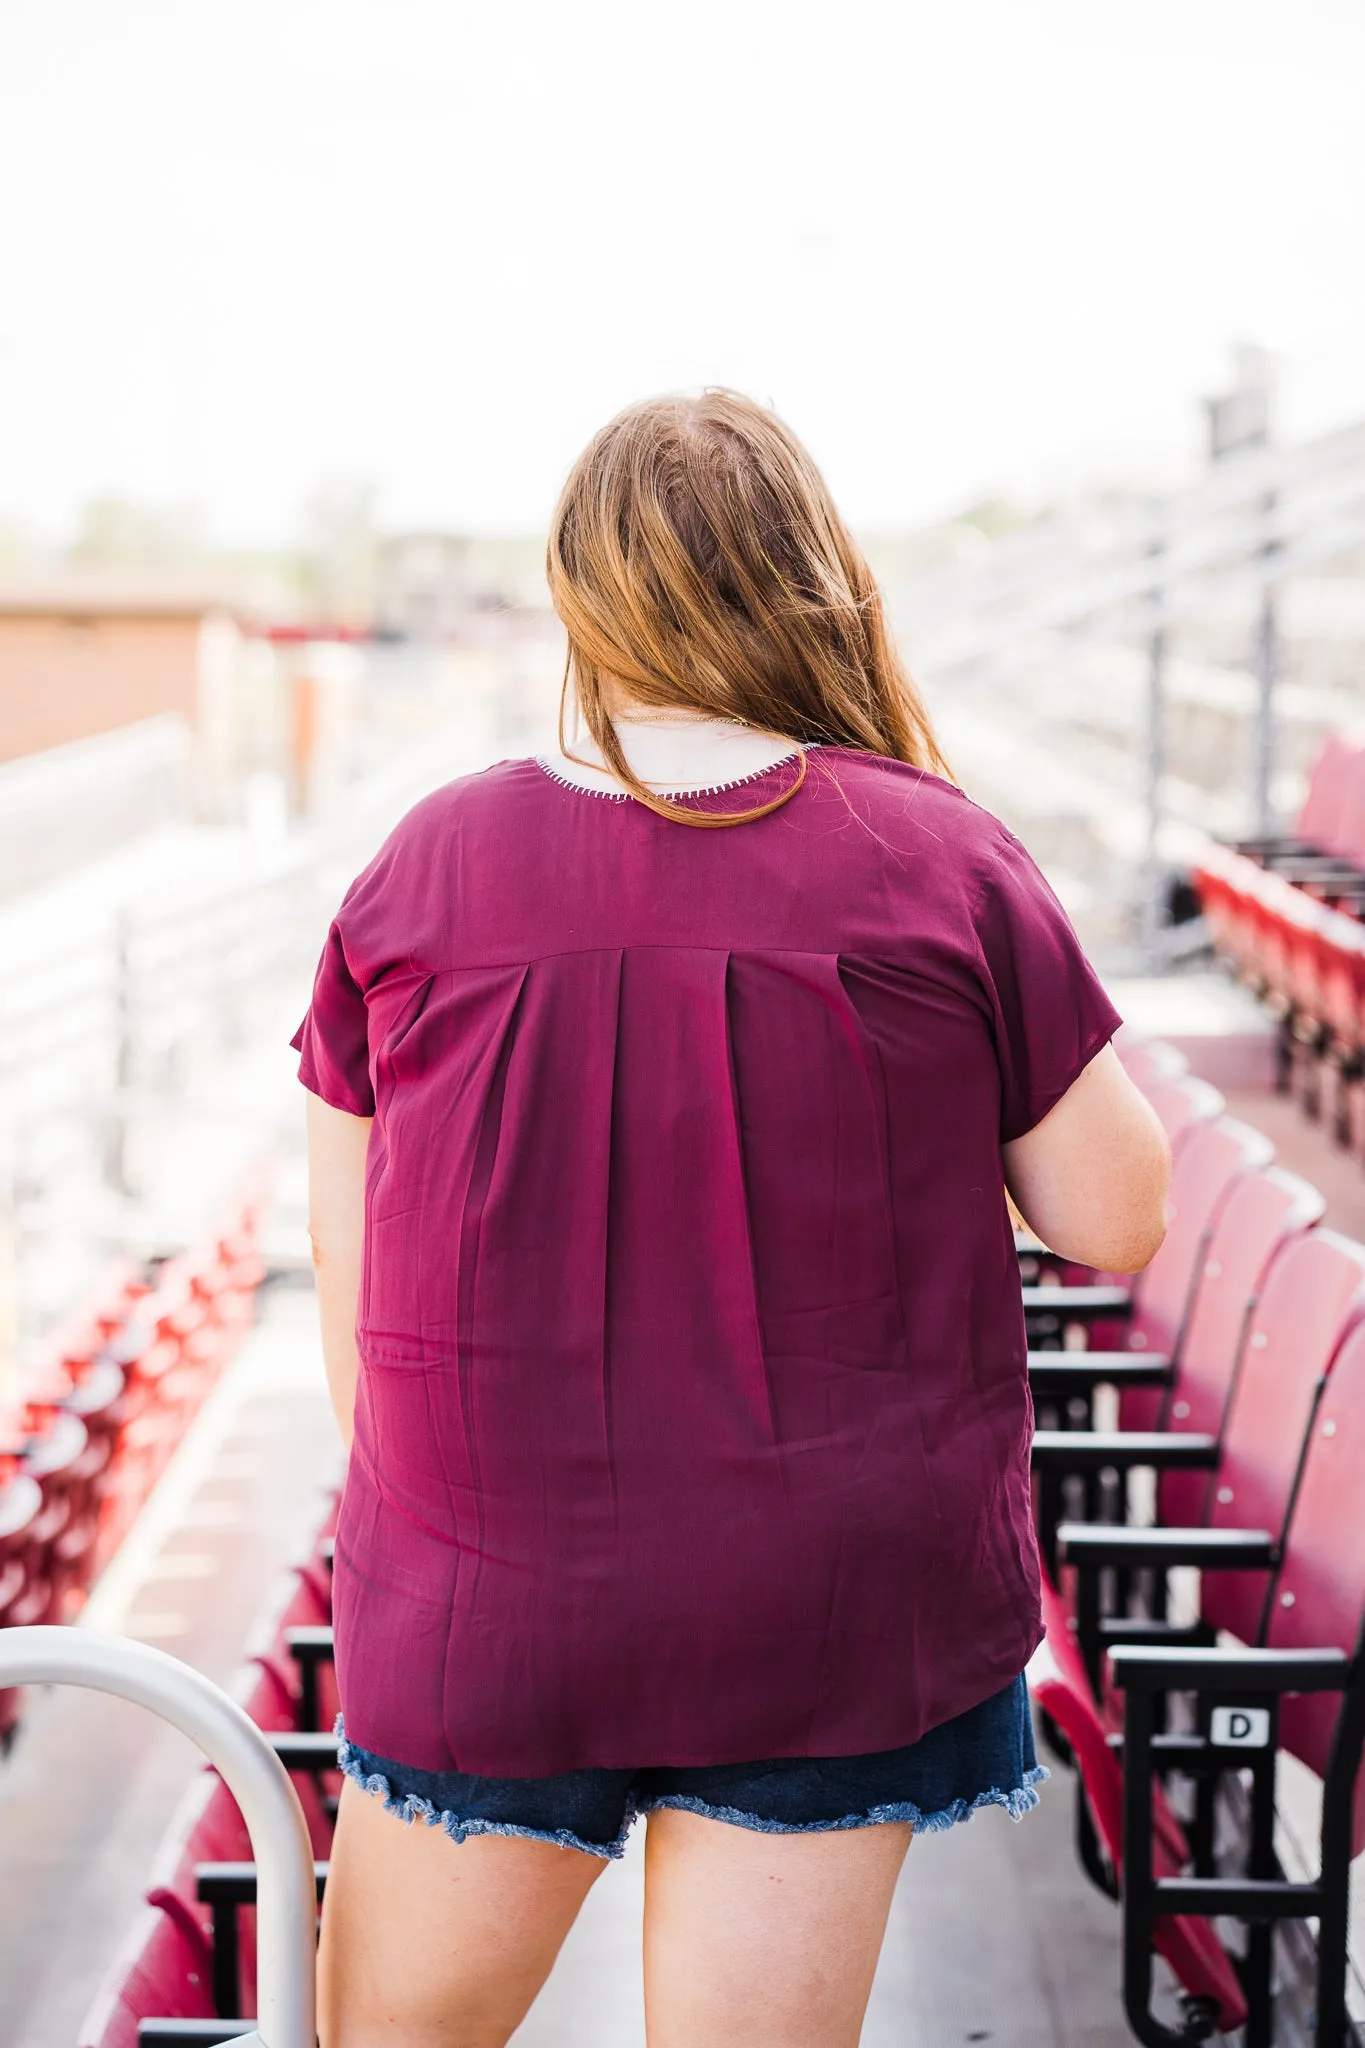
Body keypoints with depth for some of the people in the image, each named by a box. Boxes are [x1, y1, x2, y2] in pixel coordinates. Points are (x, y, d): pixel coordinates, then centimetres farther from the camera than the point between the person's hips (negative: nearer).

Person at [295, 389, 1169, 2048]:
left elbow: (345, 1250, 2)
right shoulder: (941, 867, -10)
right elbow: (1117, 1215, -4)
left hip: (491, 1604, 1)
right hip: (836, 1618, 0)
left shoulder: (423, 869, -6)